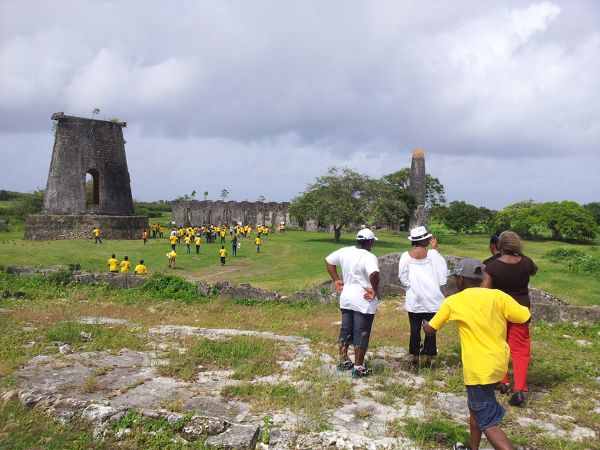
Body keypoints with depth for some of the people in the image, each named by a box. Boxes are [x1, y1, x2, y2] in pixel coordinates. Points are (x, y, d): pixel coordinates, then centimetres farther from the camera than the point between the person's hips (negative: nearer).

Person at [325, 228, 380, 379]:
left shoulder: (345, 252, 3)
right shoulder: (369, 257, -20)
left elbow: (328, 260, 15)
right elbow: (374, 274, -38)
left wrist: (336, 280, 15)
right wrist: (375, 290, -22)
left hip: (346, 298, 7)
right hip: (364, 301, -7)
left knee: (346, 330, 18)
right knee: (361, 334, 3)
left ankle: (343, 361, 29)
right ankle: (358, 368, 9)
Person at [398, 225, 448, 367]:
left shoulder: (406, 256, -5)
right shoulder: (433, 254, -8)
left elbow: (403, 277, -3)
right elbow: (443, 272, -4)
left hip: (414, 299, 1)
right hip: (432, 298, -1)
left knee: (415, 329, 8)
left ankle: (414, 357, 15)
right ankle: (430, 356, 14)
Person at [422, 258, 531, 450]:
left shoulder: (452, 302, -7)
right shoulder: (497, 295, -2)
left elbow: (430, 330, 3)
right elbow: (525, 317, -4)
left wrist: (423, 323, 26)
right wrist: (498, 316, 12)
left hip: (479, 370, -6)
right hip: (499, 364, 6)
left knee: (488, 422, 1)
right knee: (475, 407, 25)